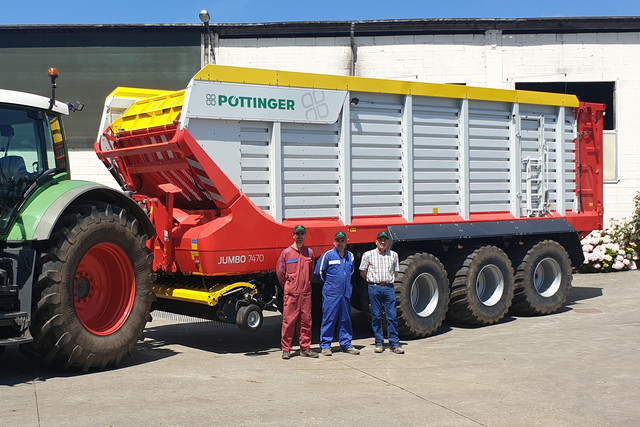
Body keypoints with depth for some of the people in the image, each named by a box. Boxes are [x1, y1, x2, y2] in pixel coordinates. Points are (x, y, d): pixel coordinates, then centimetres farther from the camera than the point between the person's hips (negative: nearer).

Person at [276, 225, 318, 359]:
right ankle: (286, 349, 4)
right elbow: (280, 272, 6)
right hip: (291, 292, -4)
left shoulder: (309, 252, 9)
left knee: (306, 320, 5)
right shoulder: (286, 253, -2)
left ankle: (305, 348, 13)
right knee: (288, 320, -3)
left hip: (306, 292, 4)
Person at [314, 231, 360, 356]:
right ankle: (325, 346, 2)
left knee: (345, 319, 8)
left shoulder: (350, 256, 12)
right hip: (331, 293, -5)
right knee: (328, 318, -4)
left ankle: (346, 344, 16)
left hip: (346, 293, 5)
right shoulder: (328, 255, -4)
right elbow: (319, 272, 0)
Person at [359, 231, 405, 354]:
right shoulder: (368, 255, 3)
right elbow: (363, 272, 10)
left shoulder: (393, 255, 10)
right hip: (374, 288, -1)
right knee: (376, 316, 2)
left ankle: (394, 344, 1)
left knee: (392, 316, -3)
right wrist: (373, 281, 11)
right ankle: (379, 343, 11)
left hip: (389, 288, 1)